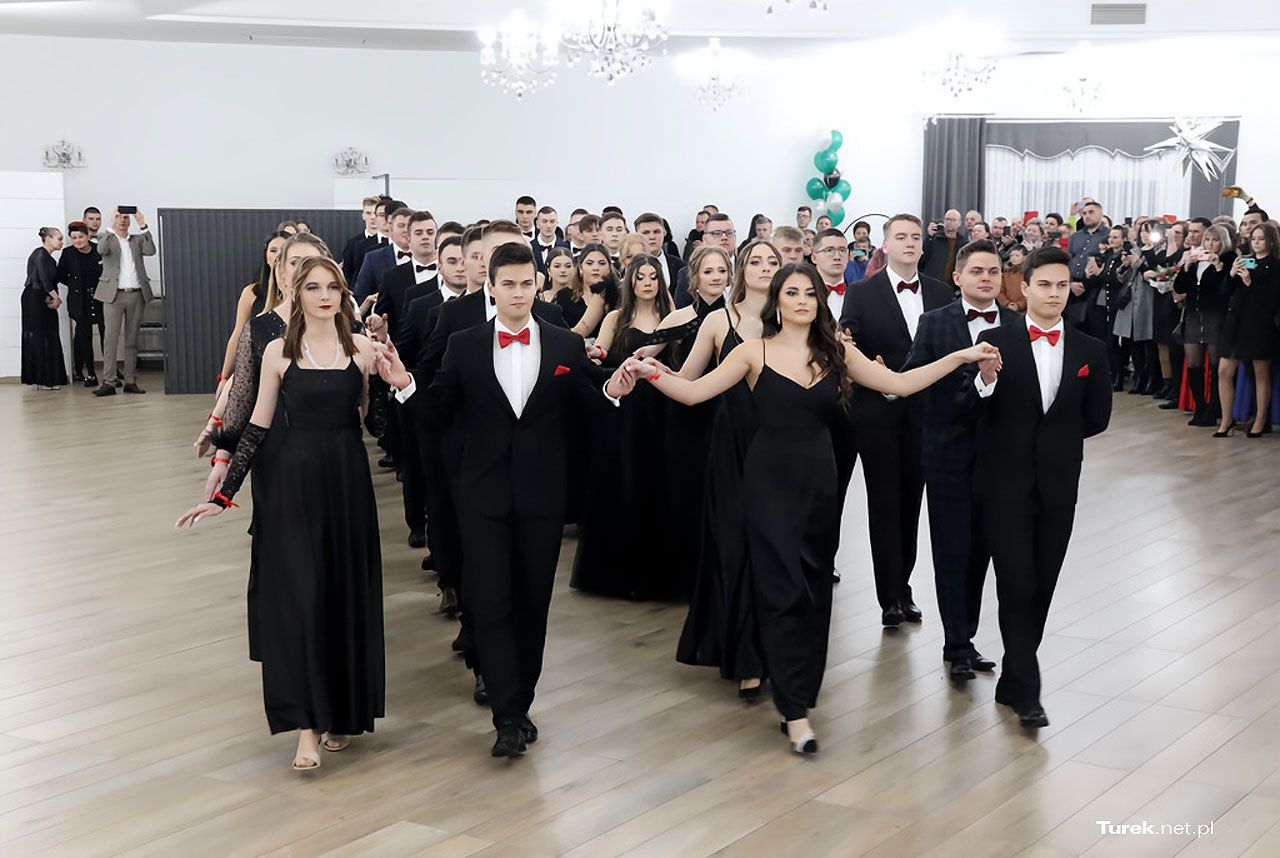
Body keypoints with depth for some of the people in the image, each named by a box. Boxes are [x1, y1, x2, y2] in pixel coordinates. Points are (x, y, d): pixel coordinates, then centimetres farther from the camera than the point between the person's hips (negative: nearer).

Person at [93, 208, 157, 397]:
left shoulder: (137, 240, 15)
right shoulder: (107, 239, 6)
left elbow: (151, 251, -4)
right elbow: (101, 250, -16)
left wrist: (142, 225, -8)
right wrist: (111, 227, -21)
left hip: (136, 295, 3)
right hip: (114, 295, -3)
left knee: (132, 340, 7)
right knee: (111, 340, -8)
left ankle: (130, 381, 10)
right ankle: (109, 382, -9)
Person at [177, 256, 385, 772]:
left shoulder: (362, 349, 3)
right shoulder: (279, 352, 2)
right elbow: (258, 429, 4)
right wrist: (223, 494, 1)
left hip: (348, 482, 1)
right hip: (293, 483, -1)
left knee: (347, 595, 6)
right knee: (298, 596, -6)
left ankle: (342, 710, 23)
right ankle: (306, 725, -4)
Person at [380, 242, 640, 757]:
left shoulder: (567, 346, 3)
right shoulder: (463, 347, 2)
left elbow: (585, 412, 5)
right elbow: (440, 412, 3)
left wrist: (611, 393, -15)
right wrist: (405, 386, -14)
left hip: (542, 495, 1)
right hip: (484, 495, -1)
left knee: (533, 603, 9)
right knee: (490, 602, -6)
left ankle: (520, 705, 23)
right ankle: (508, 717, -3)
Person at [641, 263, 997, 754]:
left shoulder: (836, 354, 6)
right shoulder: (755, 353, -1)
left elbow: (900, 384, 4)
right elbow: (693, 392, -6)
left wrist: (960, 357, -1)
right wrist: (653, 373, -24)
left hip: (820, 482, 4)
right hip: (770, 481, -3)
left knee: (815, 590, 8)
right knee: (783, 590, -7)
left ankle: (800, 690, 23)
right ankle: (795, 711, -4)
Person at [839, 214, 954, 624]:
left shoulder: (942, 294, 6)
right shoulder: (862, 294, -3)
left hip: (924, 415, 3)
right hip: (878, 416, -3)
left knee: (911, 503, 11)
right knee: (884, 506, 0)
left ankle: (901, 587, 23)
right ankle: (892, 598, 5)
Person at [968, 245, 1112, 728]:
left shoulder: (1089, 350, 4)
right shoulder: (995, 341, -5)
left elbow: (1097, 418, 11)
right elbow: (974, 412, -11)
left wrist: (1056, 439, 8)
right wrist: (985, 380, -29)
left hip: (1058, 485, 3)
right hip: (1005, 483, -3)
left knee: (1042, 589, 9)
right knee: (1017, 587, -6)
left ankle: (1014, 679, 23)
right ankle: (1025, 691, -1)